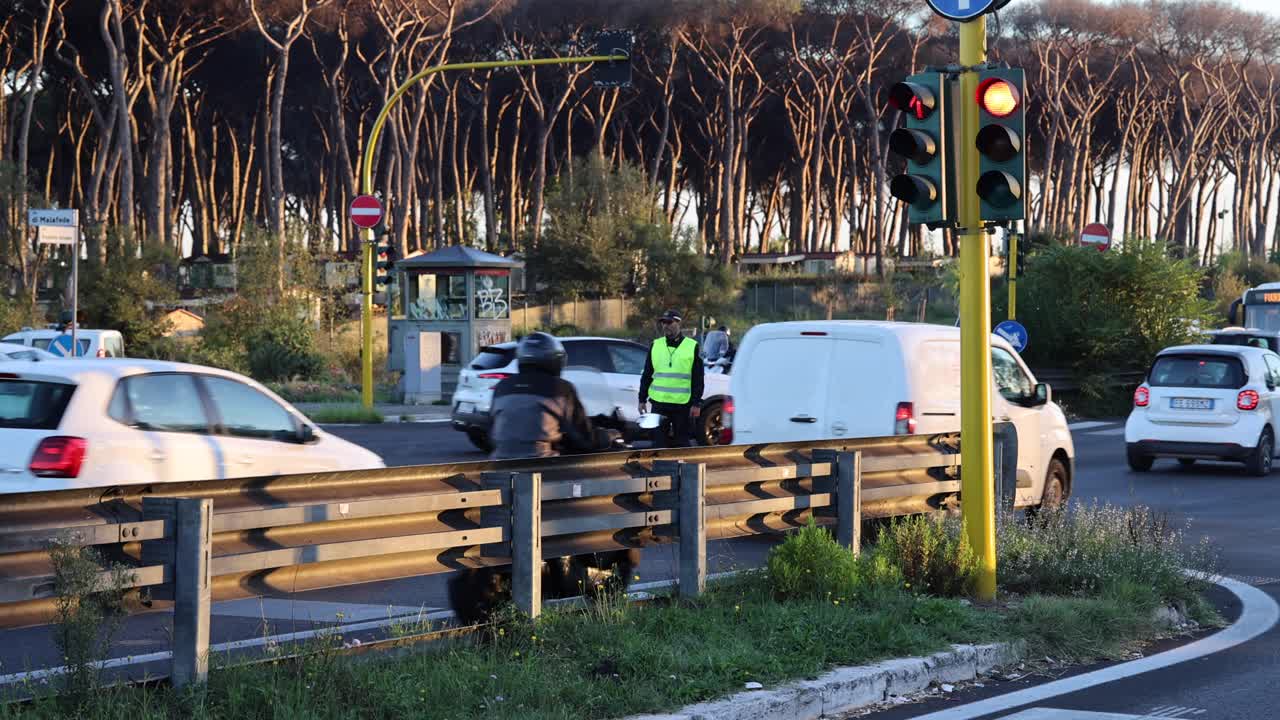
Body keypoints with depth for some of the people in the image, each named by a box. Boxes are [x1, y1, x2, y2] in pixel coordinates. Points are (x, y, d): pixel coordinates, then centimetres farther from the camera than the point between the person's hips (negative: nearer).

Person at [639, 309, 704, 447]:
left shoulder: (692, 346, 0)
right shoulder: (655, 345, 9)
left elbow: (698, 379, 0)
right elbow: (647, 375, 13)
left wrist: (696, 404, -6)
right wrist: (642, 400, 9)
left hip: (683, 404, -3)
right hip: (659, 403, 3)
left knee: (681, 441, 3)